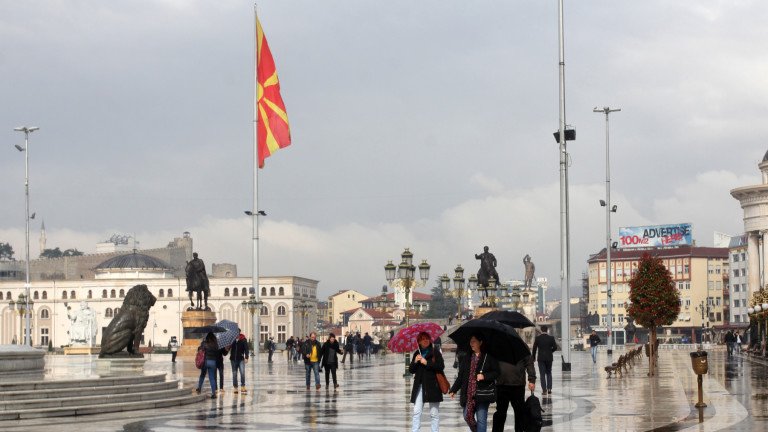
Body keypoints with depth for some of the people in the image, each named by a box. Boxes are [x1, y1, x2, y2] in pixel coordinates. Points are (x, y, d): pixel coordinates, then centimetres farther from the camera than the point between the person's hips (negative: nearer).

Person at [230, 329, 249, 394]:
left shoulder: (243, 339, -4)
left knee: (242, 373, -14)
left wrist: (246, 357, -16)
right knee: (234, 374, 8)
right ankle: (235, 388, 14)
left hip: (241, 359, -2)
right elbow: (228, 347, 6)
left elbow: (246, 349, -6)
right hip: (233, 359, 2)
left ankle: (243, 387, -5)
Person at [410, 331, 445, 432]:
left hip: (432, 386, -3)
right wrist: (415, 362, -7)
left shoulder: (435, 353, 2)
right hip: (419, 385, 3)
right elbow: (411, 370, 12)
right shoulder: (417, 354, 14)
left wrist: (427, 363, -13)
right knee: (416, 411, -4)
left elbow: (441, 366, -10)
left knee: (434, 413, 0)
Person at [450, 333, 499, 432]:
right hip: (468, 394, 5)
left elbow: (496, 372, -3)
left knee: (481, 419, -2)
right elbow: (461, 376, 14)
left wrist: (484, 376, -17)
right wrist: (453, 390, 11)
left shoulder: (489, 357, -2)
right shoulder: (466, 358, 12)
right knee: (467, 417, 6)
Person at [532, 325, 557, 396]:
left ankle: (544, 390, -3)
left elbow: (534, 348, -3)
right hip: (549, 358, 1)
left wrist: (533, 357, 8)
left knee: (542, 374, 2)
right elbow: (555, 347, -4)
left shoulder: (537, 338, -5)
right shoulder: (551, 338, -3)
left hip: (541, 358, -1)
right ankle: (549, 389, 5)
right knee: (549, 373, 13)